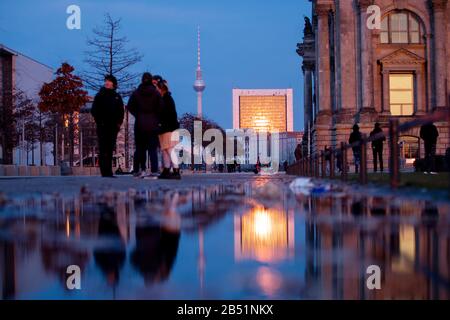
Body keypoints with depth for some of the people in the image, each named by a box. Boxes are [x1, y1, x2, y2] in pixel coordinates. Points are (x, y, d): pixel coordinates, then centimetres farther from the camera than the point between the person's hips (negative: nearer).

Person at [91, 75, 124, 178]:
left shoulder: (117, 97, 14)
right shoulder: (100, 95, 6)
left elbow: (121, 111, 17)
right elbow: (94, 110, 2)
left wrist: (119, 123, 4)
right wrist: (99, 122, -8)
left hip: (113, 127, 3)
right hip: (103, 126, -3)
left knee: (110, 150, 3)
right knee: (103, 149, -8)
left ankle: (108, 172, 5)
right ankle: (105, 172, -11)